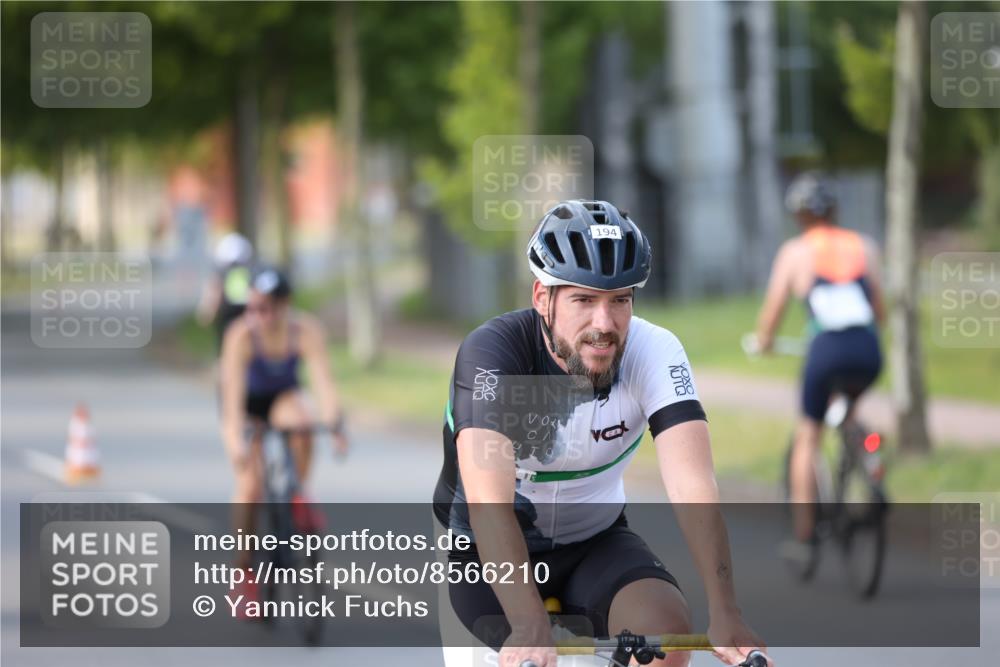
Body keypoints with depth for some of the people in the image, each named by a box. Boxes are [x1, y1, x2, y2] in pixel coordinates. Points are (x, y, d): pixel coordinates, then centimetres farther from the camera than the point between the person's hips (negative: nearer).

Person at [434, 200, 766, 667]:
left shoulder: (654, 352, -21)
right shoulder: (490, 352, -28)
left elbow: (692, 487, -32)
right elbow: (489, 503, -40)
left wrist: (725, 617, -46)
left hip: (594, 540, 2)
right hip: (487, 552, -2)